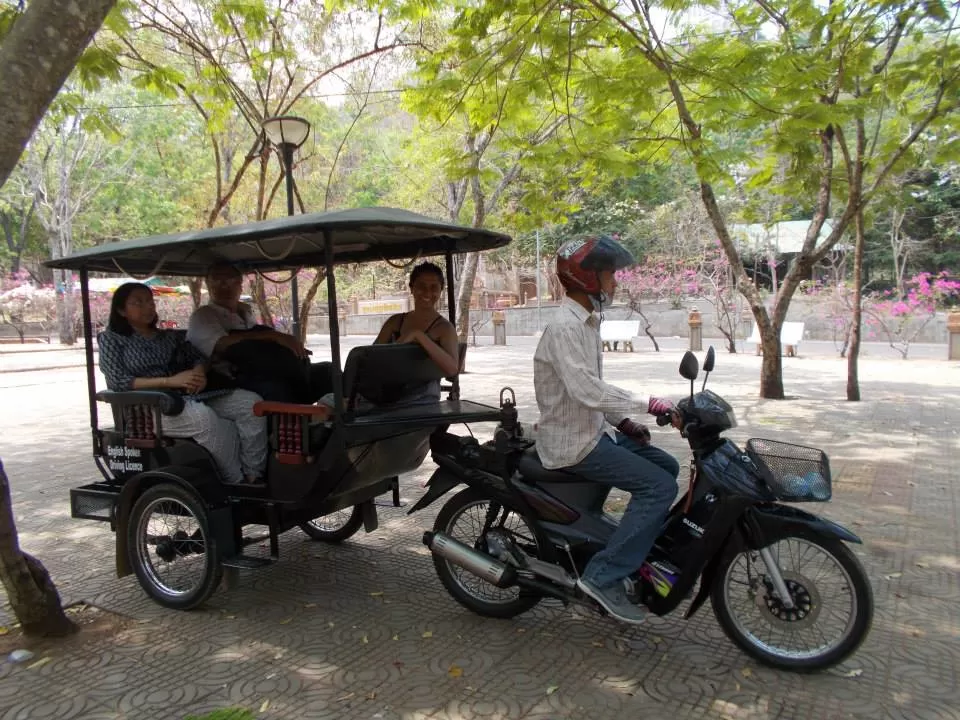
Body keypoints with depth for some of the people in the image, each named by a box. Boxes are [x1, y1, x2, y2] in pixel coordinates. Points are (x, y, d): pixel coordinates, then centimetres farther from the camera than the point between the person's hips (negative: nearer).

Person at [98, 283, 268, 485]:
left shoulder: (170, 336, 24)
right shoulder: (111, 339, 9)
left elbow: (198, 357, 17)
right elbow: (117, 382, -6)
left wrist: (199, 372, -11)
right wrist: (170, 381, -18)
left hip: (190, 396, 6)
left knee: (251, 402, -18)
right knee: (204, 417, -37)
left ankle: (254, 475, -23)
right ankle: (237, 482, -26)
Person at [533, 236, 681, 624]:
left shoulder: (587, 322, 13)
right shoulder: (564, 328, -20)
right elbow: (586, 390, -31)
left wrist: (623, 421, 9)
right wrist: (648, 403, -27)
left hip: (594, 430, 10)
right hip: (572, 442, -10)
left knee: (667, 468, 14)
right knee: (659, 486, -16)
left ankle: (638, 550, 22)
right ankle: (603, 576, -12)